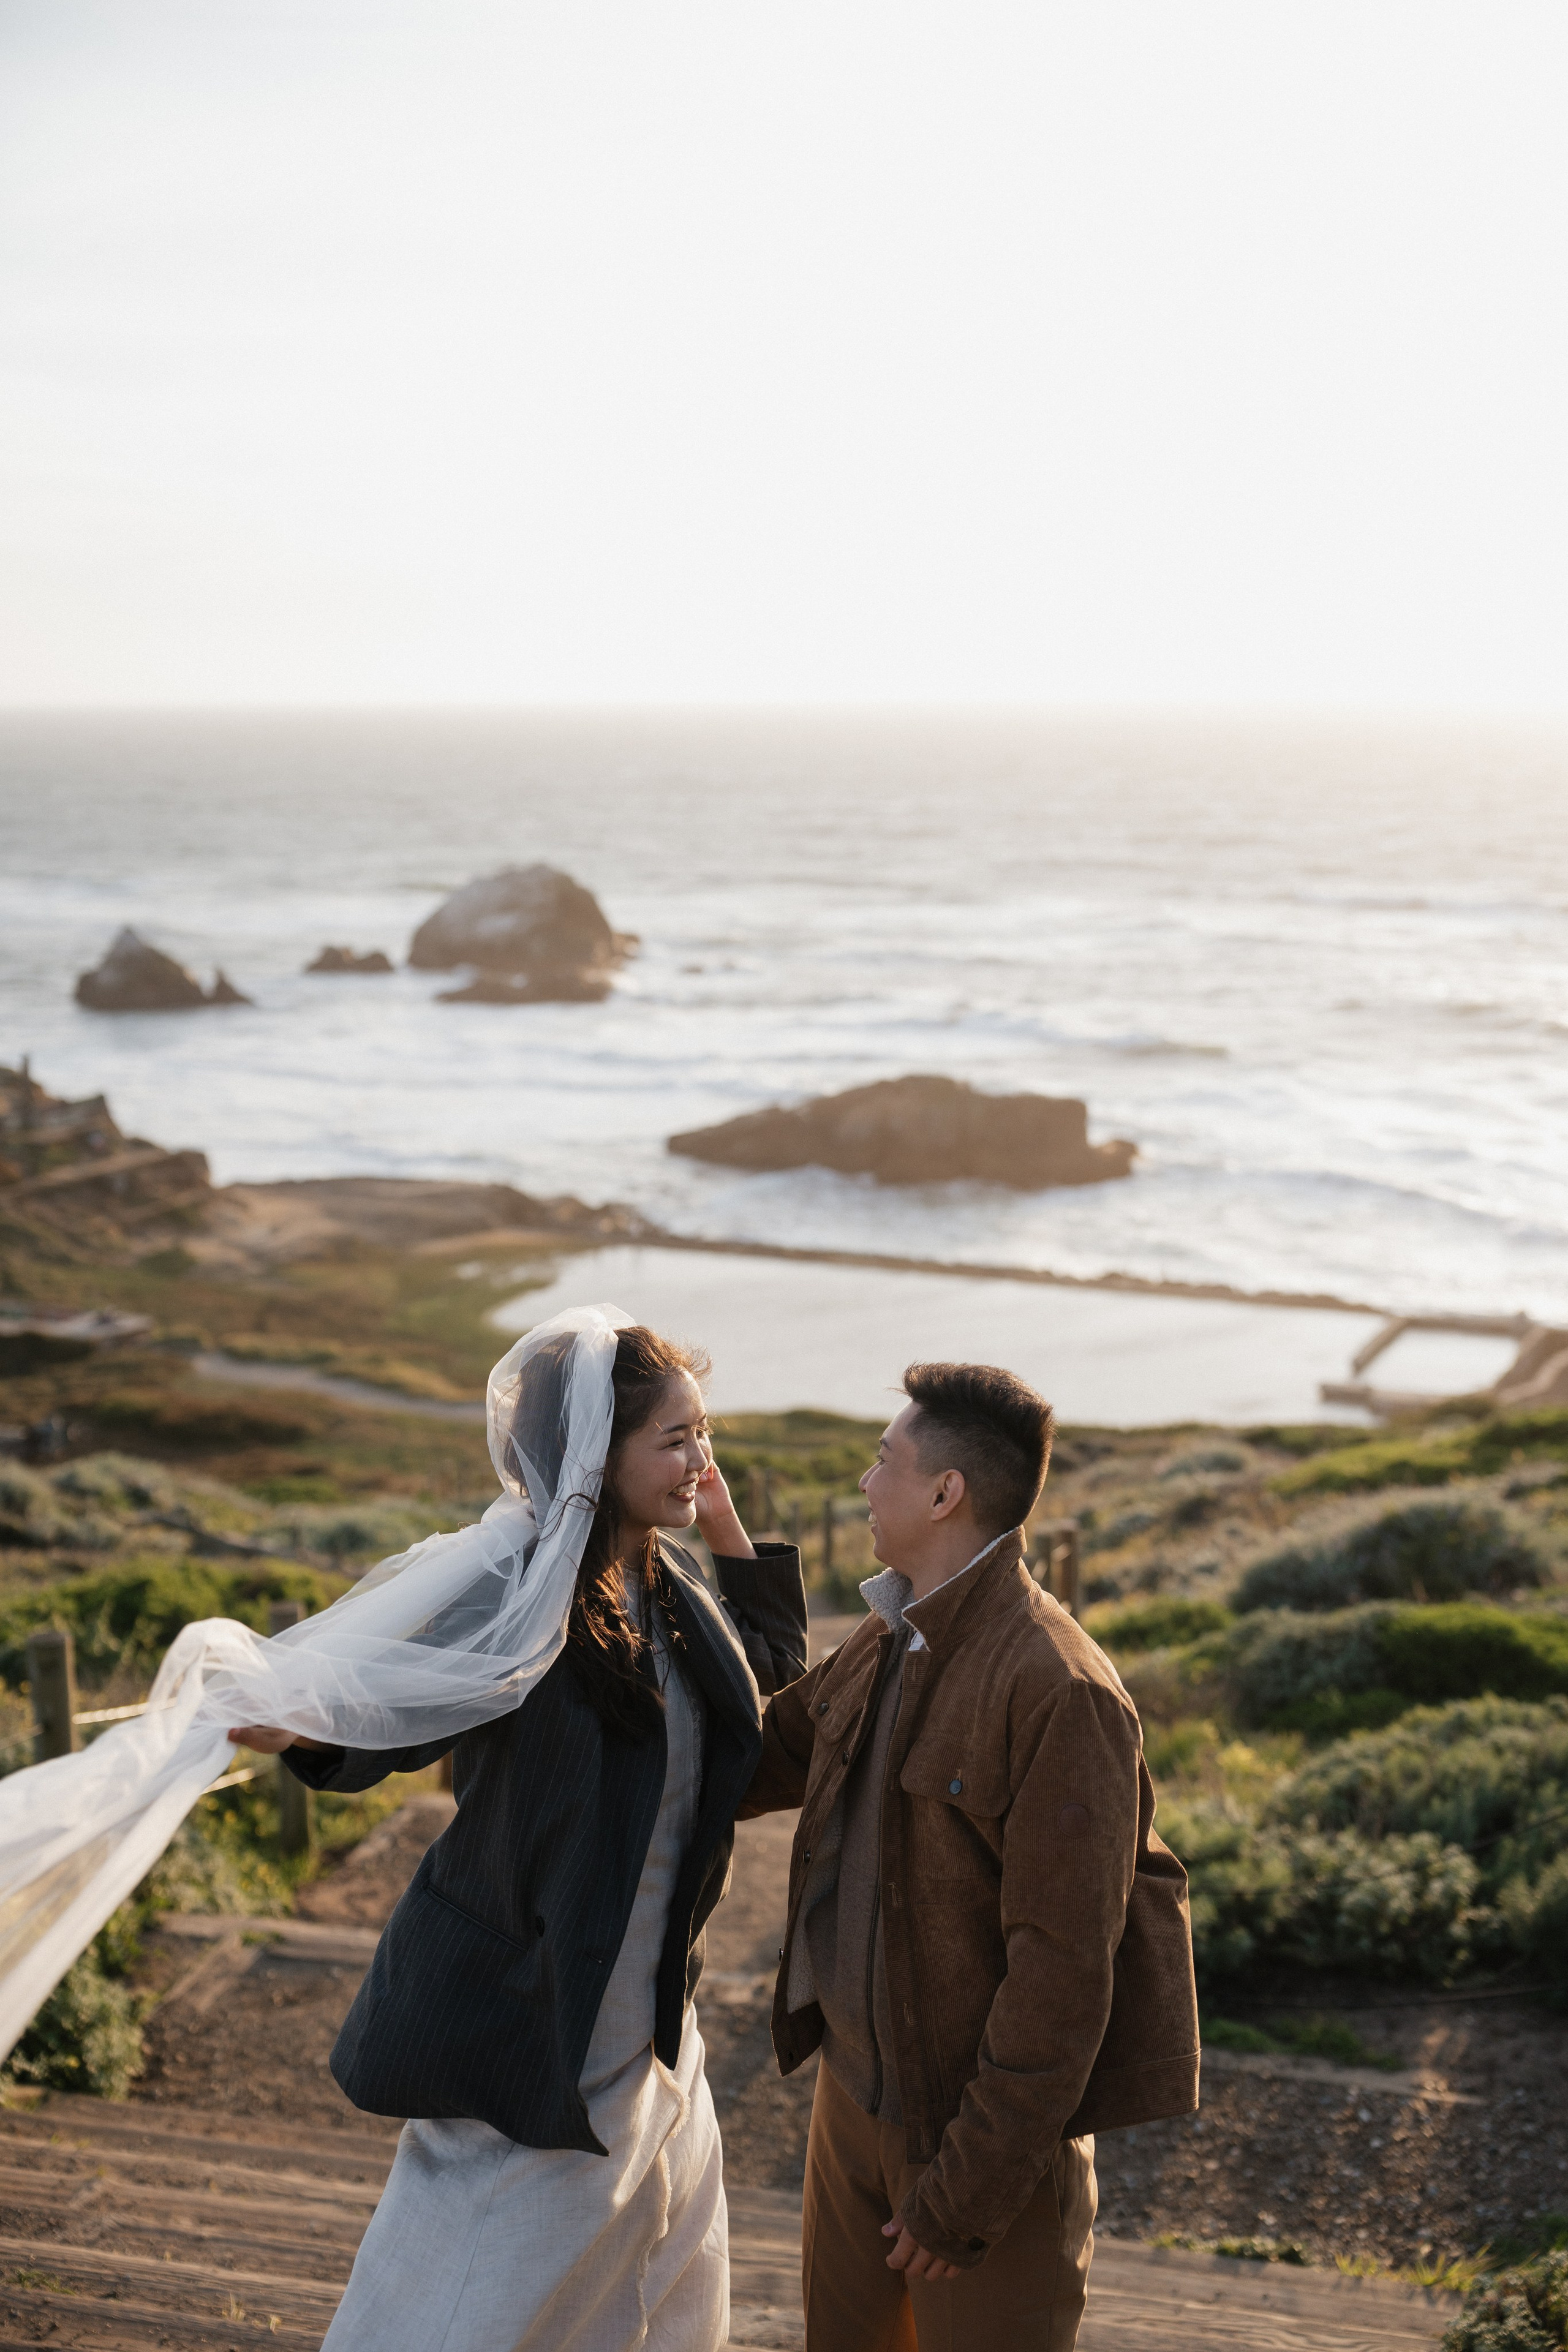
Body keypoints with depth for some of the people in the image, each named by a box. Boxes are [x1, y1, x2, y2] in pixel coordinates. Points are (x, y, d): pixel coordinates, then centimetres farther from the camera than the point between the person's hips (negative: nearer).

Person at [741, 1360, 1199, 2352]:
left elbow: (1063, 1971, -24)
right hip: (855, 2088, 8)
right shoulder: (885, 1648, 4)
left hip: (988, 2124, -8)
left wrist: (968, 2190, -20)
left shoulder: (1058, 1692, -24)